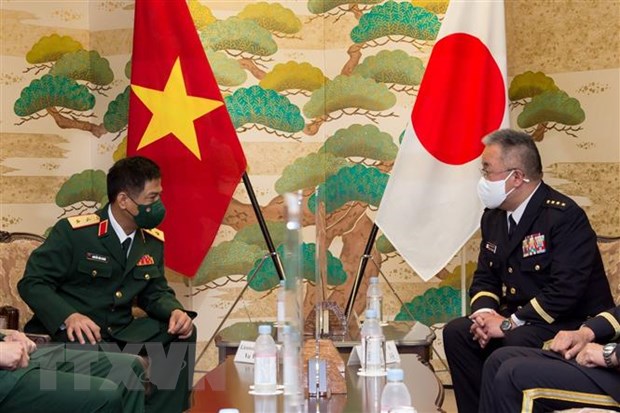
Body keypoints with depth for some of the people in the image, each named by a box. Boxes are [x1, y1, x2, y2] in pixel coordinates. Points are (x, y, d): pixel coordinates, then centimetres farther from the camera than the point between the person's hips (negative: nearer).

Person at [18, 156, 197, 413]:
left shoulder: (154, 241, 6)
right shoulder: (73, 231, -13)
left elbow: (154, 292, 14)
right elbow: (32, 283, -13)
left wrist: (175, 311, -12)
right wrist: (68, 317, -32)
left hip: (120, 333, 6)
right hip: (68, 332, -6)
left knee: (182, 333, -12)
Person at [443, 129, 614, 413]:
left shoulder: (565, 216, -18)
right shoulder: (493, 217, 7)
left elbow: (565, 289, -26)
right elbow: (484, 278, 11)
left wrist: (509, 323, -24)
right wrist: (485, 312, -11)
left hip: (575, 326, -7)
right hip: (518, 322, 8)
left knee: (517, 343, -35)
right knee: (456, 332, -13)